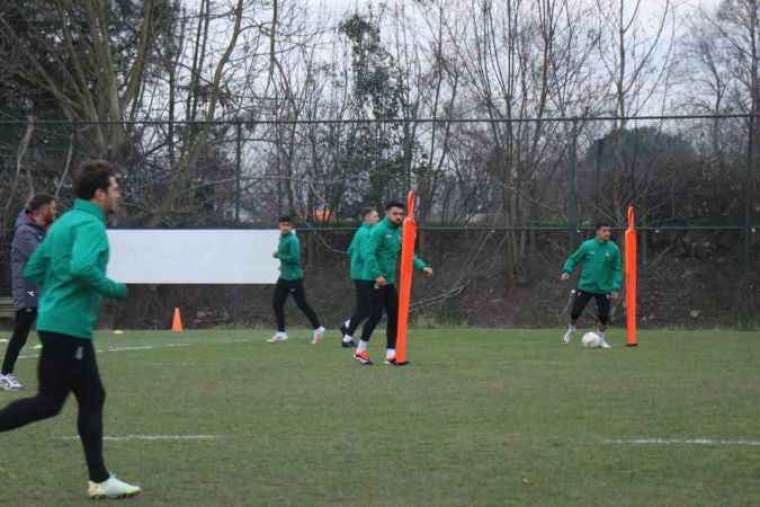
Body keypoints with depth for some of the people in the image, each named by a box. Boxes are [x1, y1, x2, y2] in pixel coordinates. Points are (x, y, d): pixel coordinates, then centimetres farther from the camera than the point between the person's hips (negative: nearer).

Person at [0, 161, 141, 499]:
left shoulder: (64, 222, 16)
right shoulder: (90, 225, -13)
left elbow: (33, 270, 19)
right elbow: (83, 267, -30)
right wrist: (116, 290, -15)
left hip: (55, 322, 10)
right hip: (69, 327, -10)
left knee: (92, 398, 11)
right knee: (49, 403, -5)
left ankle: (100, 480, 13)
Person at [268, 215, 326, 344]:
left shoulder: (293, 240, -16)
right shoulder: (282, 238, 11)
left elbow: (294, 258, -23)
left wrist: (278, 255, -16)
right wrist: (283, 263, 10)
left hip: (294, 277, -9)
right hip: (284, 277, 9)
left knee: (302, 304, -2)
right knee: (277, 303, 4)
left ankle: (318, 328, 12)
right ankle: (281, 333, 10)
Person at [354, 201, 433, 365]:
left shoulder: (398, 232, 12)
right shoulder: (379, 230, -13)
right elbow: (369, 253, -21)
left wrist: (422, 266, 1)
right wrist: (377, 275, -29)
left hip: (389, 281, 8)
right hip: (376, 280, -8)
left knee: (394, 316, 5)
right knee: (376, 315, -8)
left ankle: (390, 354, 10)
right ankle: (361, 351, 6)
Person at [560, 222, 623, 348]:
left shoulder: (613, 249, -5)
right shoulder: (587, 245, -7)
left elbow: (617, 270, 0)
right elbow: (573, 259, 4)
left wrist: (616, 288, -7)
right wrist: (567, 271, -13)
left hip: (603, 289, 1)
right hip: (585, 286, -1)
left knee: (604, 316, -3)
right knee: (575, 312, 0)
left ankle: (601, 337, 23)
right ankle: (571, 329, 33)